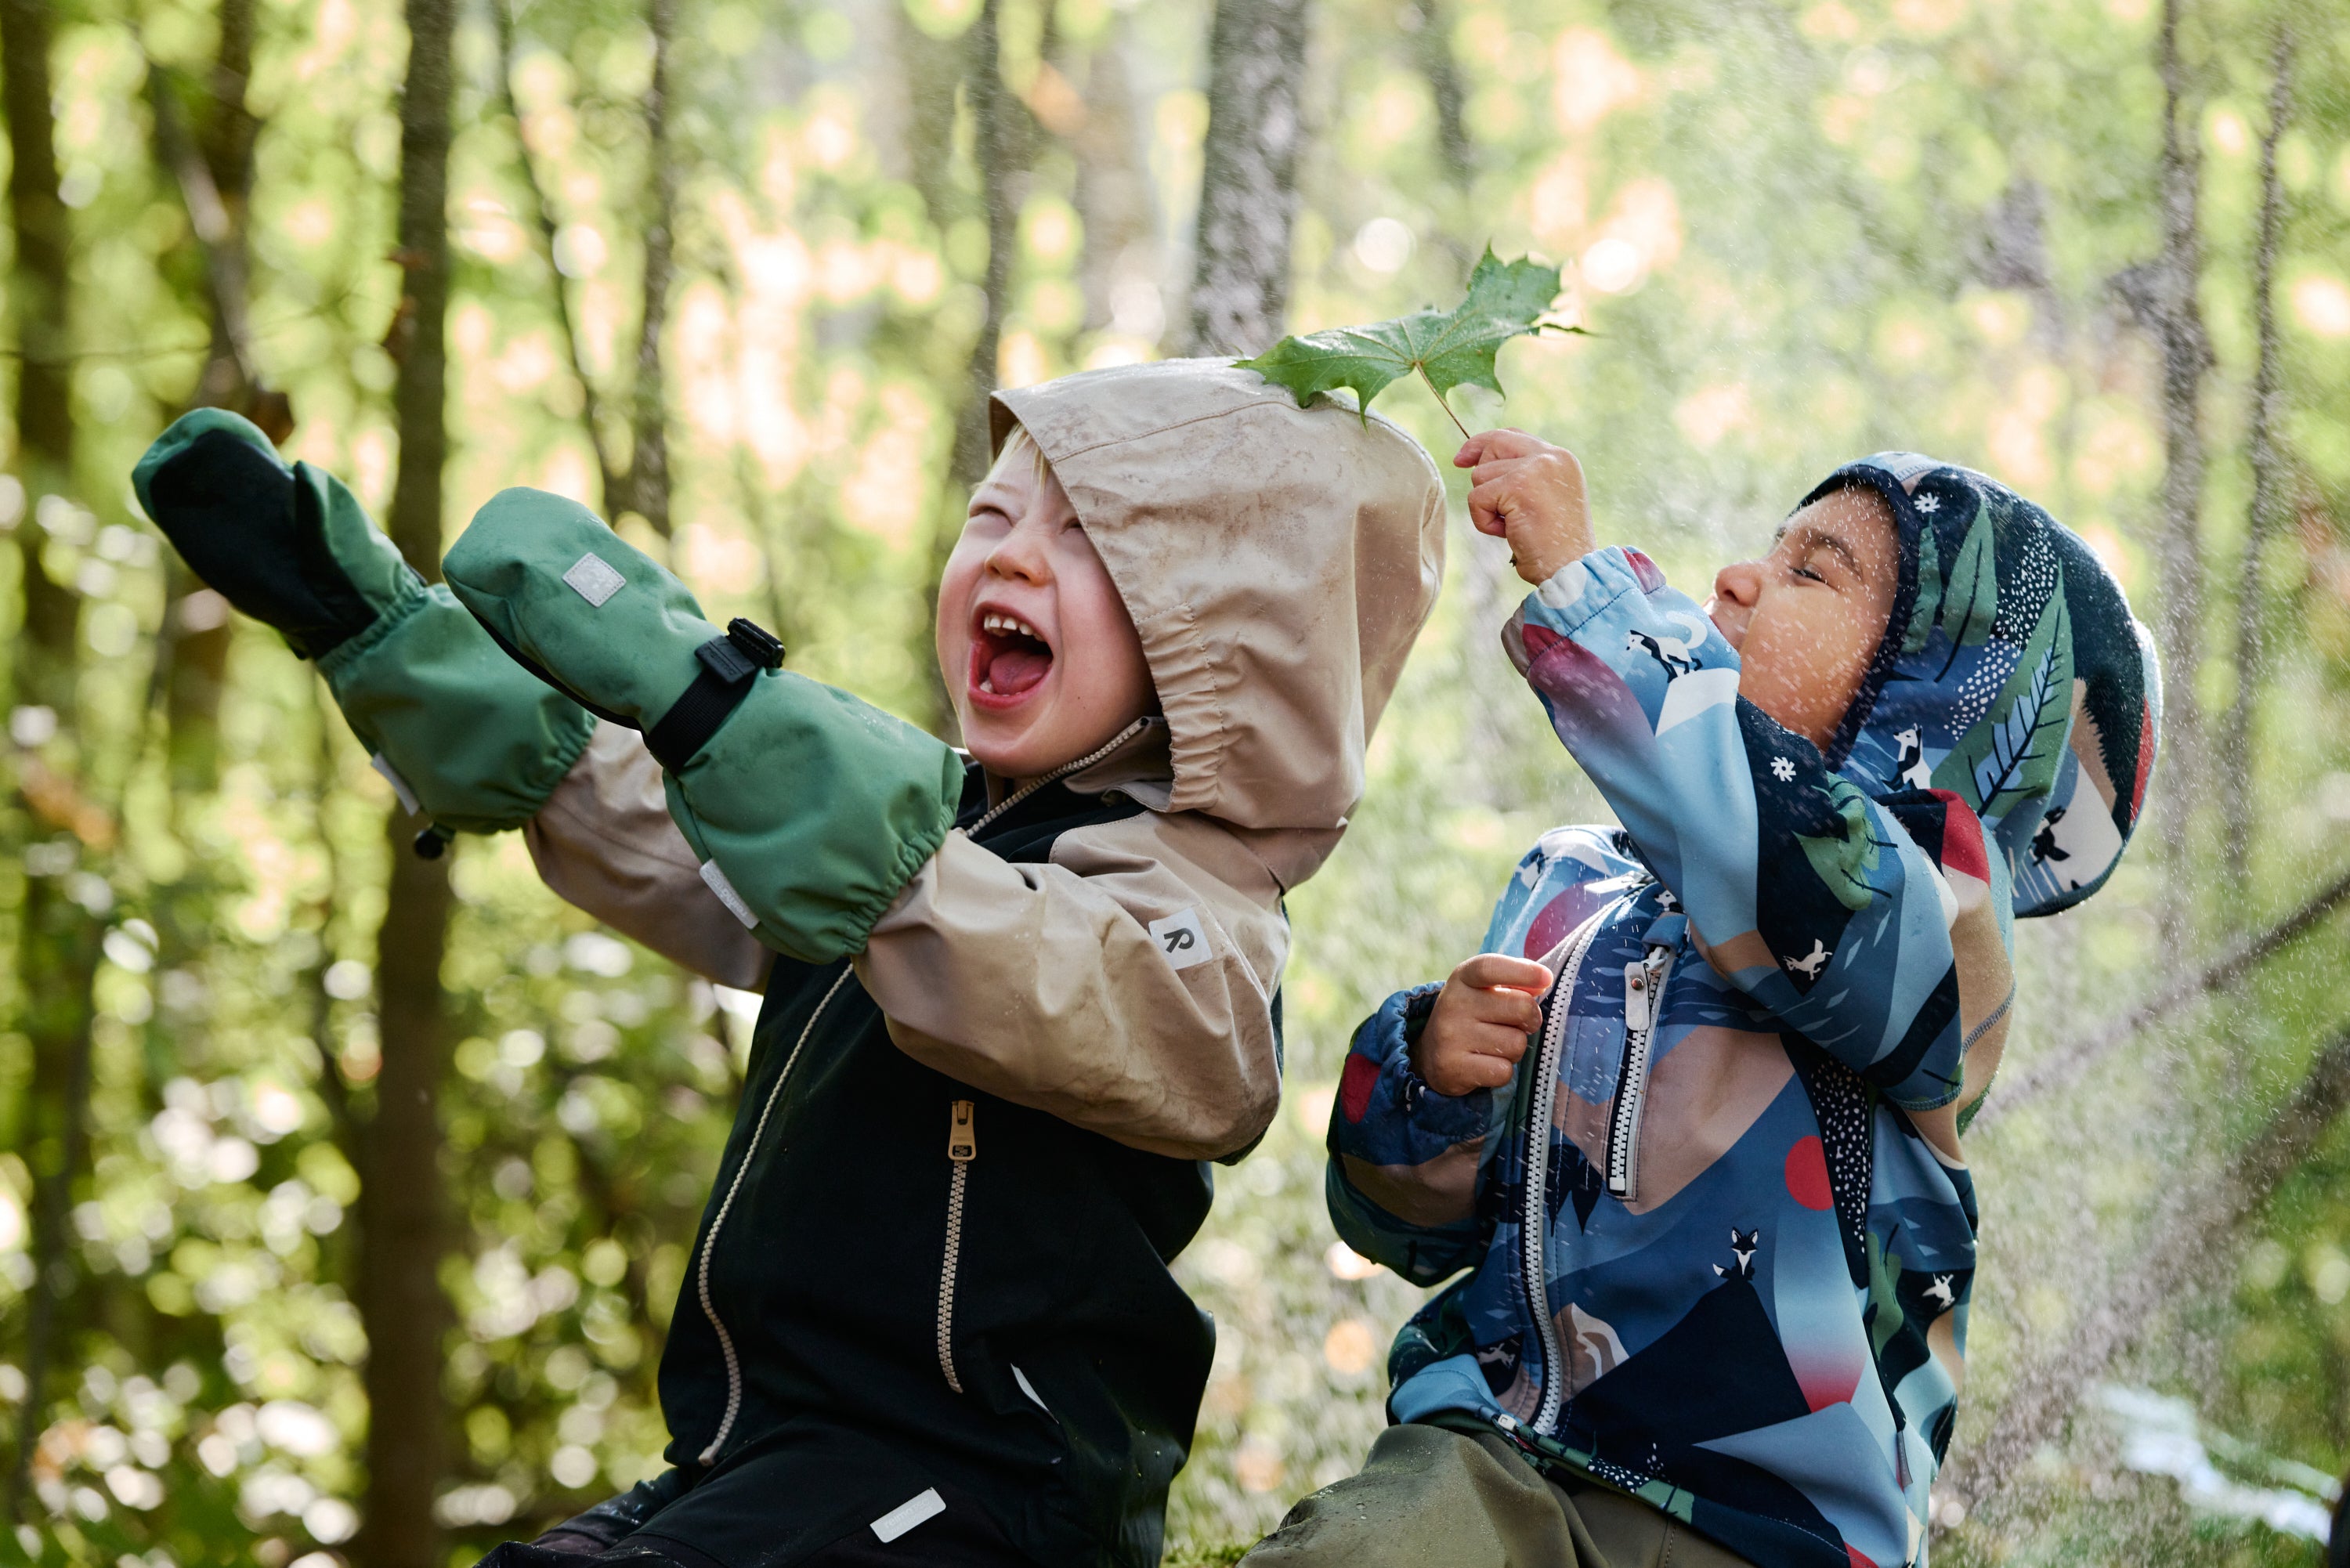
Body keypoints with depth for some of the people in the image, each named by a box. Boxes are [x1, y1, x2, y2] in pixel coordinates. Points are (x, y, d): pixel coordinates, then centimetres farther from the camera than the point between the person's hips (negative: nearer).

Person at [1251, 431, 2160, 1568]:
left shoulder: (1935, 905, -1)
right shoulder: (1572, 891, 17)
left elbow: (1788, 873, -27)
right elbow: (1412, 1223, 21)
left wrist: (1579, 572, -19)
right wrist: (1424, 1073, -2)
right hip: (1492, 1457, 3)